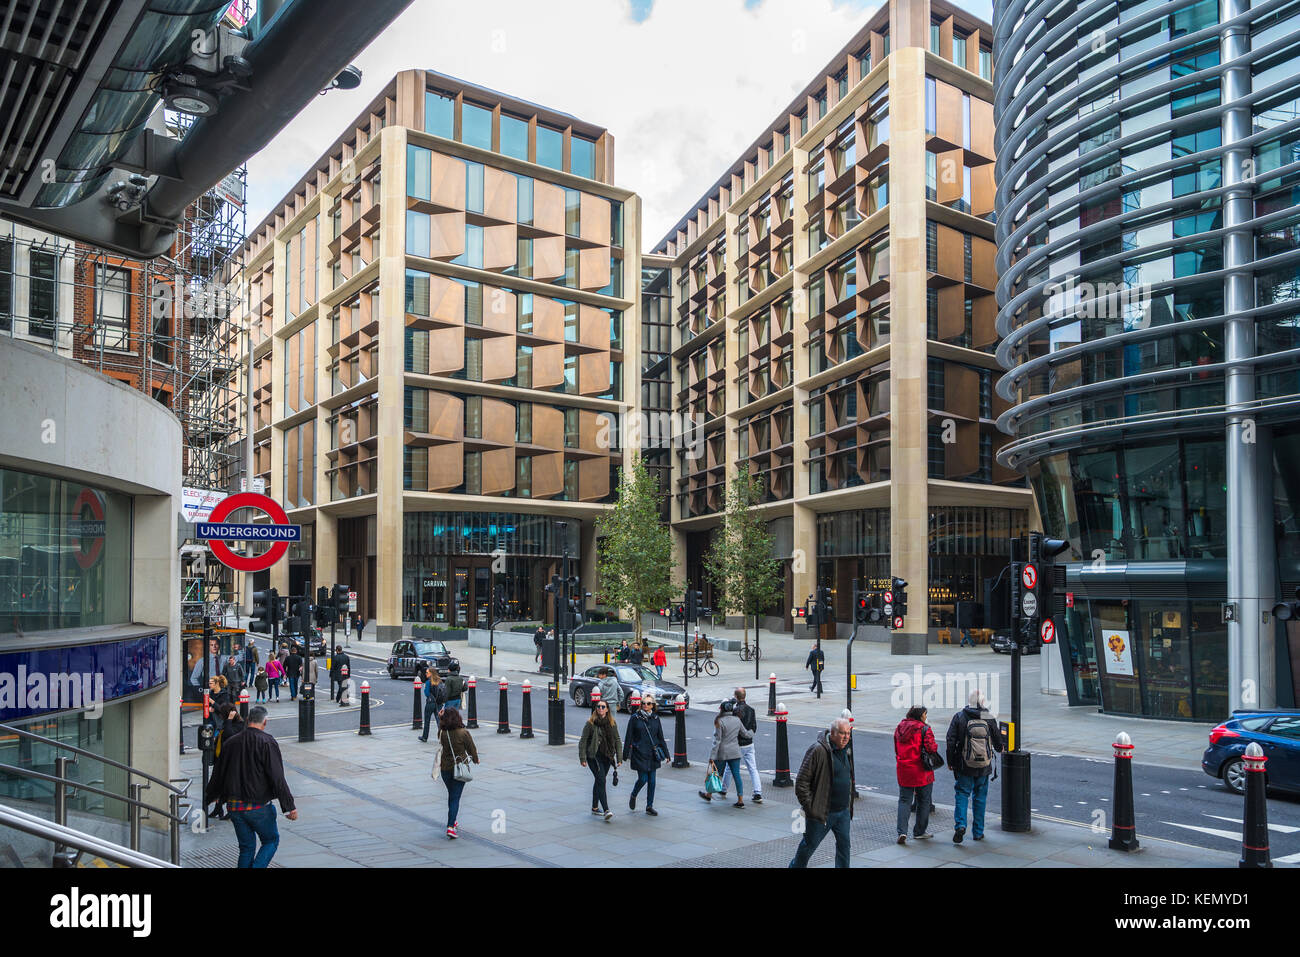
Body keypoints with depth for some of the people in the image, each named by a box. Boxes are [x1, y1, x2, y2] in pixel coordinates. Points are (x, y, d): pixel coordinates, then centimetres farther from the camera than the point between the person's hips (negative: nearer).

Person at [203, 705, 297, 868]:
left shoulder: (231, 742, 7)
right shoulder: (267, 742, -11)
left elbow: (218, 774, 18)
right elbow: (277, 778, -15)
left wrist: (210, 797, 36)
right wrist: (290, 806, -13)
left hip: (233, 806, 5)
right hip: (258, 806, -5)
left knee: (246, 847, 16)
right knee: (271, 841, 11)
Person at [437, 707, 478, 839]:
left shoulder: (441, 733, -9)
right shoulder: (463, 733, -16)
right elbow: (472, 749, -4)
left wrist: (440, 717, 22)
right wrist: (476, 760, 14)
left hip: (445, 768, 4)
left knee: (451, 795, 23)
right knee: (455, 798, 0)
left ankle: (452, 821, 37)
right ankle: (450, 827, -10)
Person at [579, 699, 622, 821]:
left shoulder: (612, 723, 5)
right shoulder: (590, 723, -7)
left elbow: (617, 741, 9)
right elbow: (583, 741, -4)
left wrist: (619, 758, 4)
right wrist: (582, 758, -9)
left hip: (607, 756, 5)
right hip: (594, 756, -5)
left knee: (599, 781, 15)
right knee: (601, 781, -15)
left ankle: (595, 807, 28)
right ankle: (606, 810, -20)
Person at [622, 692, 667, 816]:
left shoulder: (655, 718, 6)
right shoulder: (635, 718, -4)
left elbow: (661, 738, 11)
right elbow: (628, 737, -2)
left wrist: (666, 754, 9)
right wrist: (625, 754, -3)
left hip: (652, 754, 3)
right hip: (639, 754, -3)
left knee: (652, 780, 4)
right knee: (643, 779, -5)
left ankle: (649, 806, 15)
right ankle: (633, 796, 24)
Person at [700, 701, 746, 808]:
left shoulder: (720, 721, -14)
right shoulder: (737, 720, 3)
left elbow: (717, 740, -17)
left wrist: (712, 756, -16)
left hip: (722, 752, -4)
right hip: (735, 752, 4)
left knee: (716, 773, 12)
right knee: (736, 775, 5)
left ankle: (709, 795, 30)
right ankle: (740, 800, 2)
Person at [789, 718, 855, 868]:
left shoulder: (845, 751, 7)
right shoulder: (818, 751, -18)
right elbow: (801, 782, -17)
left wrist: (849, 805, 17)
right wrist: (809, 807, -18)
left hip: (843, 812, 6)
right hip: (822, 812, -6)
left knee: (844, 844, 7)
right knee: (809, 845, 8)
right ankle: (796, 865, 30)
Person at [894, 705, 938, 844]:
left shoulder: (899, 727, 8)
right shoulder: (924, 728, -11)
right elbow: (931, 747, -20)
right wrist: (935, 746, 1)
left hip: (903, 770, 5)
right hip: (922, 771, -4)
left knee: (904, 800, 9)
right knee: (923, 801, 12)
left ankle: (902, 832, -5)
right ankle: (919, 832, 20)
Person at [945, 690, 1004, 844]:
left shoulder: (959, 717, -7)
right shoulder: (990, 719, -5)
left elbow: (951, 741, -7)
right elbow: (998, 743, 6)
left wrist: (950, 761, 4)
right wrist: (1000, 749, 30)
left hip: (964, 767, -1)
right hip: (984, 767, 1)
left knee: (962, 795, 7)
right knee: (980, 798, 13)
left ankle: (960, 824, -13)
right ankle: (978, 832, 18)